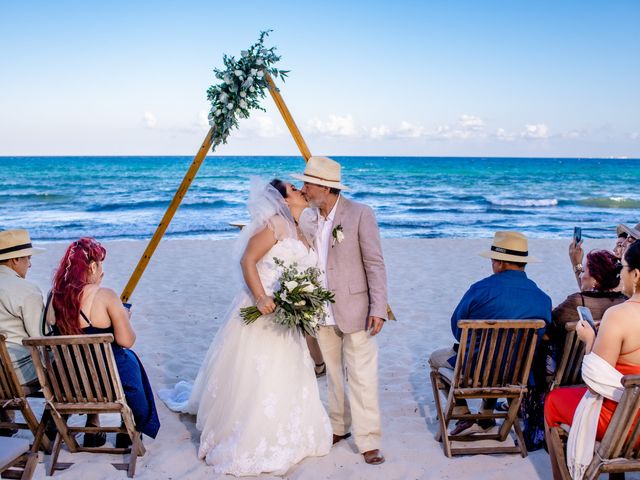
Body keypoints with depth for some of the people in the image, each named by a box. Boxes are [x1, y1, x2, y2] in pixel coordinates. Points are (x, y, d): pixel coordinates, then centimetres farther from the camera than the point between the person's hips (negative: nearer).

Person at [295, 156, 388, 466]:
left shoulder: (360, 214, -10)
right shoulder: (307, 218, 7)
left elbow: (375, 265, -10)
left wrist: (378, 309, -15)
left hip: (354, 310, -5)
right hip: (322, 313, 6)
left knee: (362, 379, -1)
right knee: (333, 375, 16)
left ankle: (368, 442, 9)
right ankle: (339, 428, 32)